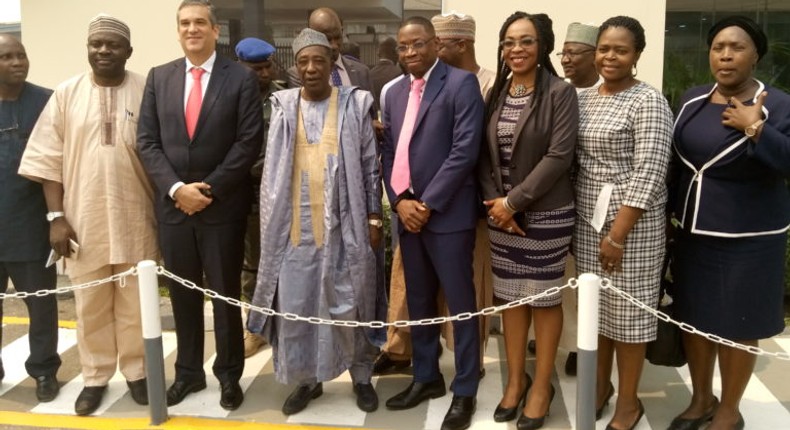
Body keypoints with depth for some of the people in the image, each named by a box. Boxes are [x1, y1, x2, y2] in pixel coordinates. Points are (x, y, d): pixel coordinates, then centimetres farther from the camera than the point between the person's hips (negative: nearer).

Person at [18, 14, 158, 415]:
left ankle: (136, 371, 28)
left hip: (135, 221, -1)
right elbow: (48, 160, 2)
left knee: (134, 304, 11)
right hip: (83, 221, 1)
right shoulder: (66, 93, 2)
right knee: (90, 305, 12)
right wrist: (56, 216, -4)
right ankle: (95, 377, 28)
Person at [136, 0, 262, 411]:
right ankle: (188, 371, 29)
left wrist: (210, 189, -13)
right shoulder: (158, 77, 8)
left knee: (226, 295, 8)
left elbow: (249, 142, -9)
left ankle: (229, 375, 24)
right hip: (172, 204, 3)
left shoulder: (241, 77, -3)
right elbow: (147, 142, 4)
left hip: (223, 206, -3)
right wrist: (176, 188, -10)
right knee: (183, 295, 13)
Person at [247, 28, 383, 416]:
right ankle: (307, 378, 23)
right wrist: (273, 220, 4)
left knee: (349, 302, 5)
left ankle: (361, 377, 23)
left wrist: (374, 218, -2)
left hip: (344, 223, -2)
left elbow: (370, 166, 2)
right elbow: (273, 169, 8)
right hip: (297, 225, 2)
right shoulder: (283, 107, 6)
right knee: (295, 303, 5)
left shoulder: (354, 105, 1)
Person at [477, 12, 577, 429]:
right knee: (509, 297, 11)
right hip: (500, 212, 5)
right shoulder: (496, 93, 8)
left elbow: (559, 156, -15)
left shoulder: (560, 92, -8)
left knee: (543, 298, 6)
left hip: (545, 214, -5)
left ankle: (541, 385, 22)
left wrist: (514, 201, -16)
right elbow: (484, 154, 7)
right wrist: (494, 202, -6)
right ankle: (515, 379, 27)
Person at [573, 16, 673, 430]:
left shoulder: (648, 101, -11)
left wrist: (618, 234, -19)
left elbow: (648, 172, -17)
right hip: (587, 220, 6)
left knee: (627, 310, 5)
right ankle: (601, 384, 32)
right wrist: (593, 226, 8)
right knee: (595, 305, 14)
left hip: (632, 224, -6)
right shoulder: (583, 98, 8)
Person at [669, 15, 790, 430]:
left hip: (746, 239, -5)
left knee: (735, 324, 6)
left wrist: (755, 129, -27)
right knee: (694, 317, 14)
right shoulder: (692, 100, 5)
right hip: (693, 232, 5)